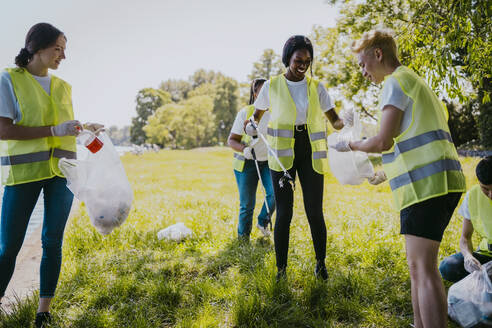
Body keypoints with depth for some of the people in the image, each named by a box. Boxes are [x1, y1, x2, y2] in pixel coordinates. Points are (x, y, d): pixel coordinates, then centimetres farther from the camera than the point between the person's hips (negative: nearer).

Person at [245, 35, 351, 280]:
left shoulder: (316, 88, 7)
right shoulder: (272, 86, 4)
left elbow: (334, 121, 6)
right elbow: (257, 115, 15)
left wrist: (345, 122, -17)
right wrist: (250, 125, -8)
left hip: (310, 154, 1)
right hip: (282, 154, -1)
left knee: (315, 211, 0)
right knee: (284, 212, -2)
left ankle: (321, 264, 21)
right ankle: (281, 268, 13)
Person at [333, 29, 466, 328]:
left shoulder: (396, 82, -4)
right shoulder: (417, 83, 26)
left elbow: (383, 141, -12)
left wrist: (350, 145, 5)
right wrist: (386, 170, 28)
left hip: (425, 181, -10)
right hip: (440, 180, 10)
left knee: (422, 267, -10)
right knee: (419, 265, 13)